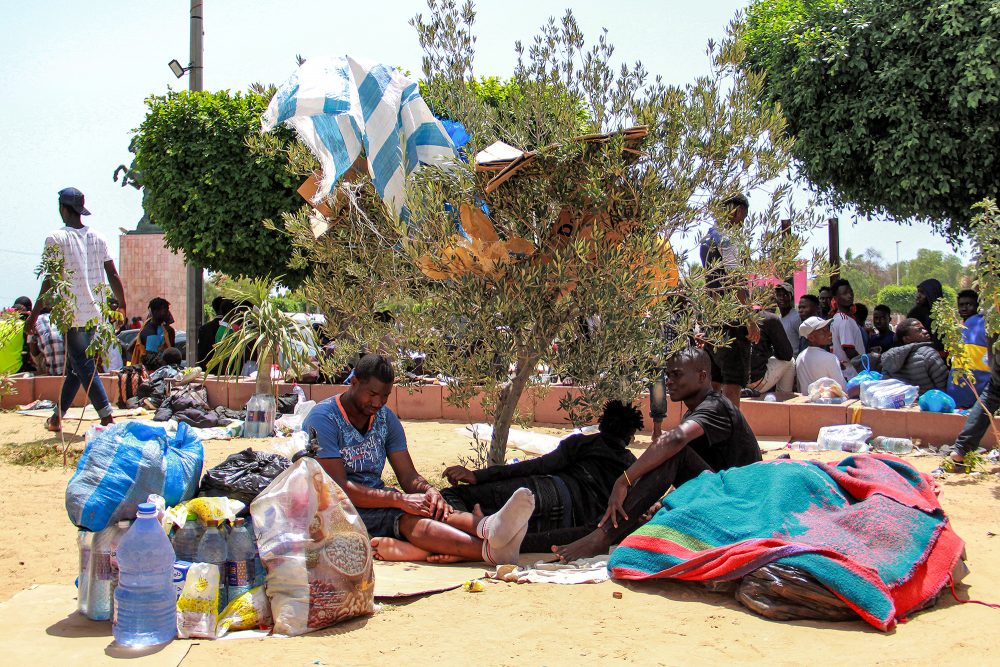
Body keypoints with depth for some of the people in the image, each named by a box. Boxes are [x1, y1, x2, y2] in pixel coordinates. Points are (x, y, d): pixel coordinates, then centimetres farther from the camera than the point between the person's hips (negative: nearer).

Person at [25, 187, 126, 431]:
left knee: (85, 369, -6)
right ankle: (57, 416, 26)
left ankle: (107, 419, -14)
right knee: (75, 367, 15)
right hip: (94, 313, 6)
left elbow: (50, 280, -12)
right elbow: (113, 276, 6)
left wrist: (34, 314, -7)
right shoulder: (98, 238, 7)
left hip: (71, 315, -6)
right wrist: (122, 306, 15)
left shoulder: (56, 239, -9)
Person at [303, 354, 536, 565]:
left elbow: (409, 477, 7)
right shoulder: (323, 419, -11)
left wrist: (430, 491, -18)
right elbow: (339, 488, -19)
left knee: (432, 510, -28)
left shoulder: (385, 418, 11)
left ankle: (487, 527, -61)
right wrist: (400, 499, -25)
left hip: (380, 503, 6)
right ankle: (489, 550, -59)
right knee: (411, 519, -34)